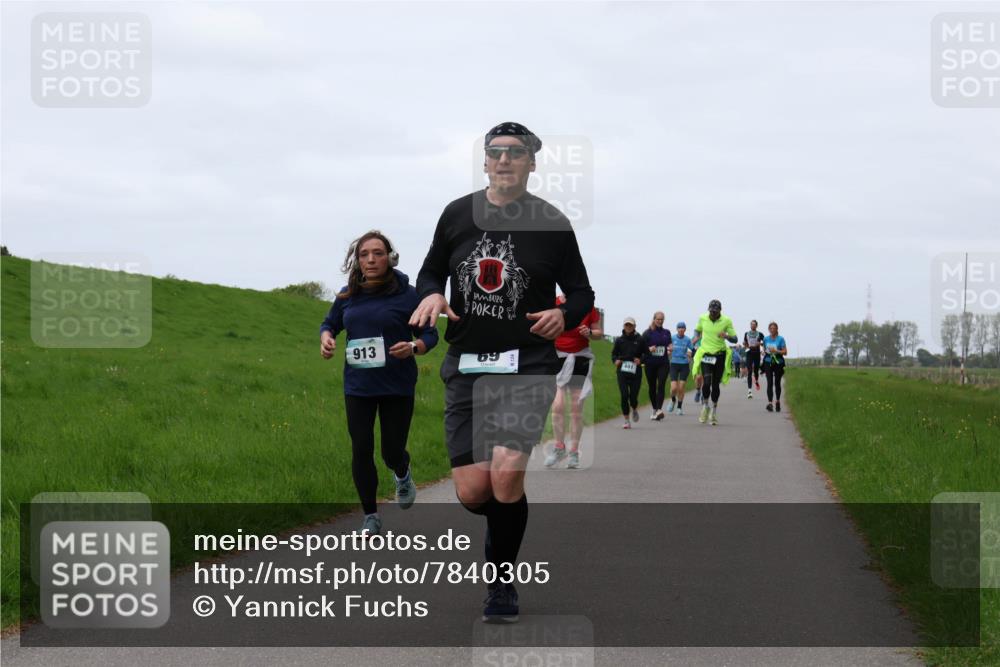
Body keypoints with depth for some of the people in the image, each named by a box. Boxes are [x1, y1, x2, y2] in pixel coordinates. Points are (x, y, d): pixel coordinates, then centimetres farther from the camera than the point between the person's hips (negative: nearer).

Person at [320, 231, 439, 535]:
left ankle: (403, 475, 39)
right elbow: (329, 323, 20)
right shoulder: (347, 295, 3)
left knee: (392, 451, 0)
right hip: (358, 387, 3)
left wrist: (413, 347, -23)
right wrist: (326, 337, -3)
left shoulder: (407, 294, -7)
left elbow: (430, 334, -2)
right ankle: (370, 516, 14)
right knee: (361, 450, -1)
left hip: (397, 387, -3)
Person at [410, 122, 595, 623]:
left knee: (506, 473, -22)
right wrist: (431, 295, -3)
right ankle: (506, 515, 33)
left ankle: (502, 581, 1)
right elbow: (430, 271, 19)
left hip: (528, 365, -2)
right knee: (472, 493, -6)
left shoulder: (552, 223, 0)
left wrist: (564, 315, -15)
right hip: (467, 365, 3)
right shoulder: (457, 215, 6)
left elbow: (582, 294, 7)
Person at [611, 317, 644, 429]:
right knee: (624, 396, -9)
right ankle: (626, 421, 2)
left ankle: (635, 409, 35)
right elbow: (614, 353, 14)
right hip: (622, 372, 1)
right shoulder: (619, 340, 4)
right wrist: (615, 360, -7)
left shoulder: (639, 340, 1)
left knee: (633, 396, -2)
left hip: (635, 372, -1)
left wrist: (640, 360, -12)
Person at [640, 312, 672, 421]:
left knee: (661, 385, -15)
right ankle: (654, 409, 24)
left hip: (663, 364, 0)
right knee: (652, 387, 8)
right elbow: (641, 348, -1)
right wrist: (649, 349, -20)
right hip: (650, 364, 0)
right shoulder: (647, 333, 0)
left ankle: (659, 409, -26)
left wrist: (670, 347, -5)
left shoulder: (666, 332, 9)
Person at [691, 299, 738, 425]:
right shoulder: (702, 319, 0)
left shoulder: (726, 321, -4)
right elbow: (698, 329, 22)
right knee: (706, 382, -16)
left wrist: (726, 336, -22)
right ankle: (705, 405, 9)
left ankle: (713, 411, 20)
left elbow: (734, 339, -2)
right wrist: (697, 336, 1)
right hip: (705, 354, 0)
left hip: (720, 355, 0)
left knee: (716, 384, 5)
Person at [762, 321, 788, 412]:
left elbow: (785, 352, -6)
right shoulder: (766, 339, 7)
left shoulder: (780, 339, -3)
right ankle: (770, 403, -17)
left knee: (777, 383, 8)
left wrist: (776, 351, -19)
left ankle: (777, 401, 27)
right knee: (770, 383, -10)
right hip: (768, 363, 1)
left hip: (778, 363, -1)